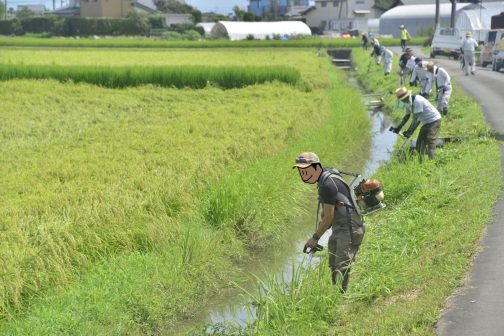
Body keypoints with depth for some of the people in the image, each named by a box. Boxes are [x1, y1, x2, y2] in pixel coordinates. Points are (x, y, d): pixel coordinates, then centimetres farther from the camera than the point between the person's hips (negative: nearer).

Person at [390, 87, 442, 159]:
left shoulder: (417, 100, -26)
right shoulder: (407, 102, 3)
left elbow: (416, 118, -28)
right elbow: (407, 116, 18)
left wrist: (409, 131, -27)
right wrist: (398, 127, 15)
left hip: (434, 120, -10)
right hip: (426, 123, 10)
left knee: (430, 141, -23)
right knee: (419, 144, 8)